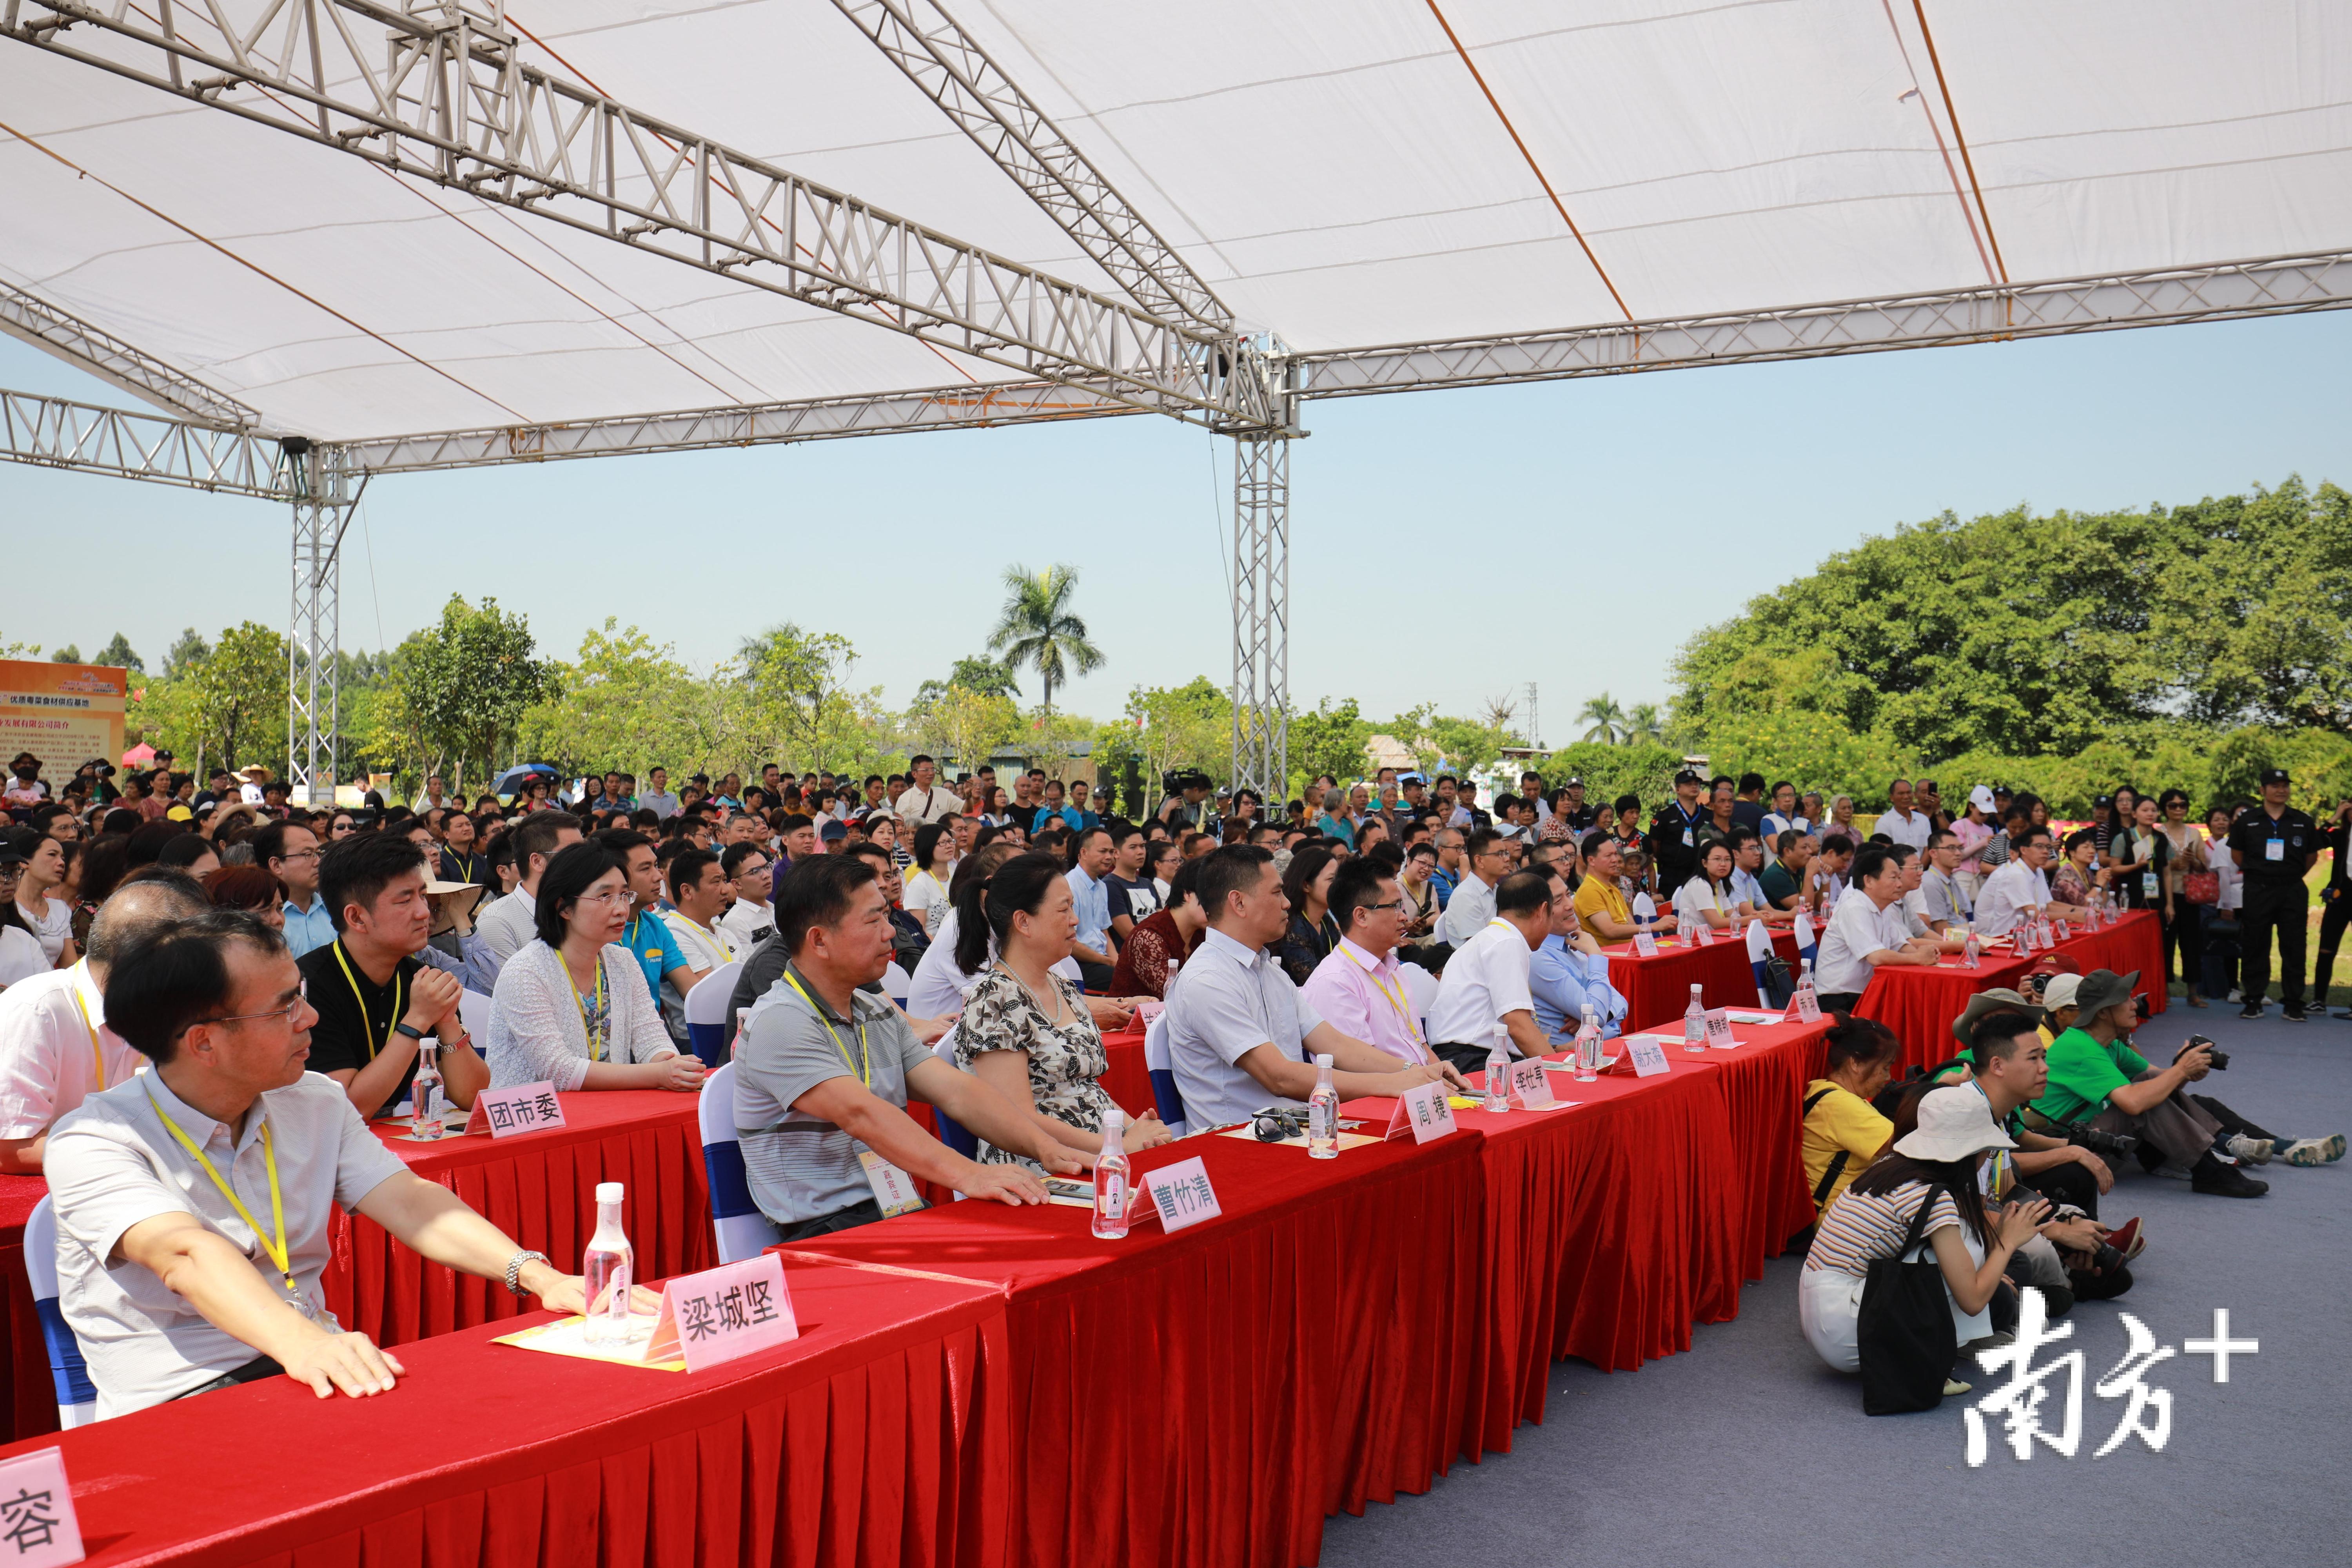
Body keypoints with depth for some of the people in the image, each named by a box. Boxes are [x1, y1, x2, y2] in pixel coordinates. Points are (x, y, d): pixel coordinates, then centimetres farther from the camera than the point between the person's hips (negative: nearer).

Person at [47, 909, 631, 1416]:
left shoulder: (316, 1104, 11)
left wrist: (540, 1277, -17)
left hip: (322, 1371, 7)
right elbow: (187, 1255, -27)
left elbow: (408, 1203, 0)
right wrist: (302, 1342, -46)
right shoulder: (94, 1144, -10)